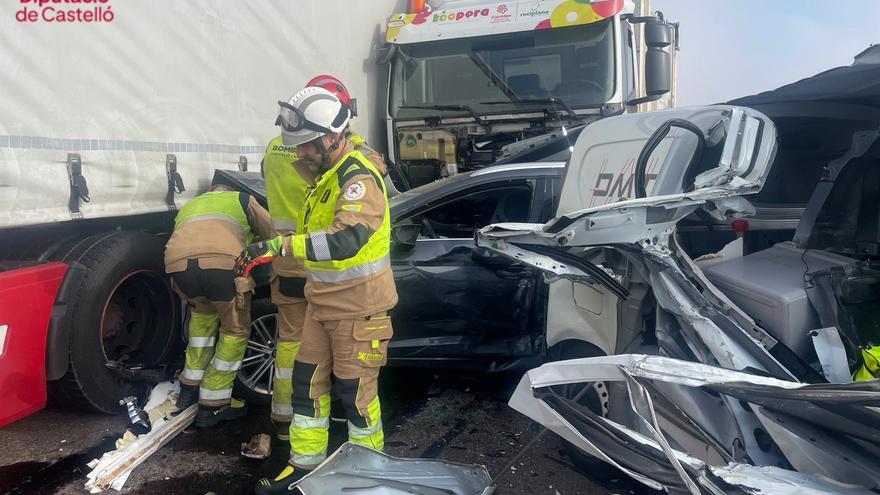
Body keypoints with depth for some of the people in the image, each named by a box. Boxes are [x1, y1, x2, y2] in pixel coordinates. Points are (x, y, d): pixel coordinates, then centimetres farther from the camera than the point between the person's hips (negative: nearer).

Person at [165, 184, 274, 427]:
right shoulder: (242, 199, 34)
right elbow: (274, 235, 31)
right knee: (235, 330, 17)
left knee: (203, 313, 32)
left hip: (177, 261, 4)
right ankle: (212, 407, 21)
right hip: (223, 260, -4)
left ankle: (189, 391, 36)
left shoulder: (188, 207, 43)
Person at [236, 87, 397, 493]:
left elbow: (346, 240, -37)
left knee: (355, 391, 3)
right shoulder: (329, 173, 10)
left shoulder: (360, 177, -21)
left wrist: (278, 246, -39)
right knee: (307, 382, 14)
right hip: (322, 301, 9)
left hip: (358, 306, -9)